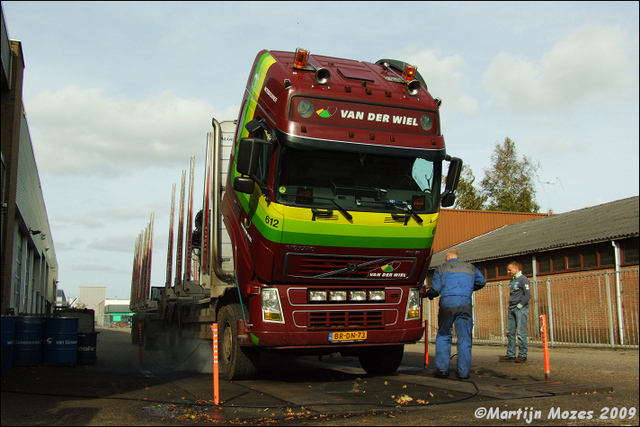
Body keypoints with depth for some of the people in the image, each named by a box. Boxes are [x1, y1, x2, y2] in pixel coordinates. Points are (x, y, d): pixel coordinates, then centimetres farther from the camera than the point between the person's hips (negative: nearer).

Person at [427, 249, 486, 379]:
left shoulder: (441, 268, 11)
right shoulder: (470, 268, 18)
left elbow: (435, 289, 5)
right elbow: (481, 281, 21)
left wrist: (429, 294, 25)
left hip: (447, 302, -1)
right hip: (465, 303, 1)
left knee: (443, 336, 9)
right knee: (464, 338, 4)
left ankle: (442, 369, 5)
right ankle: (463, 372, 3)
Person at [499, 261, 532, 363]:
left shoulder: (523, 279, -6)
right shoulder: (512, 281, 19)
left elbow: (528, 295, -13)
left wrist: (520, 306, -14)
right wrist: (510, 307, 14)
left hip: (520, 310, -8)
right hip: (512, 309, 8)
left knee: (521, 333, -6)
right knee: (510, 332, 6)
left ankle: (522, 355, 1)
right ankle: (510, 355, 10)